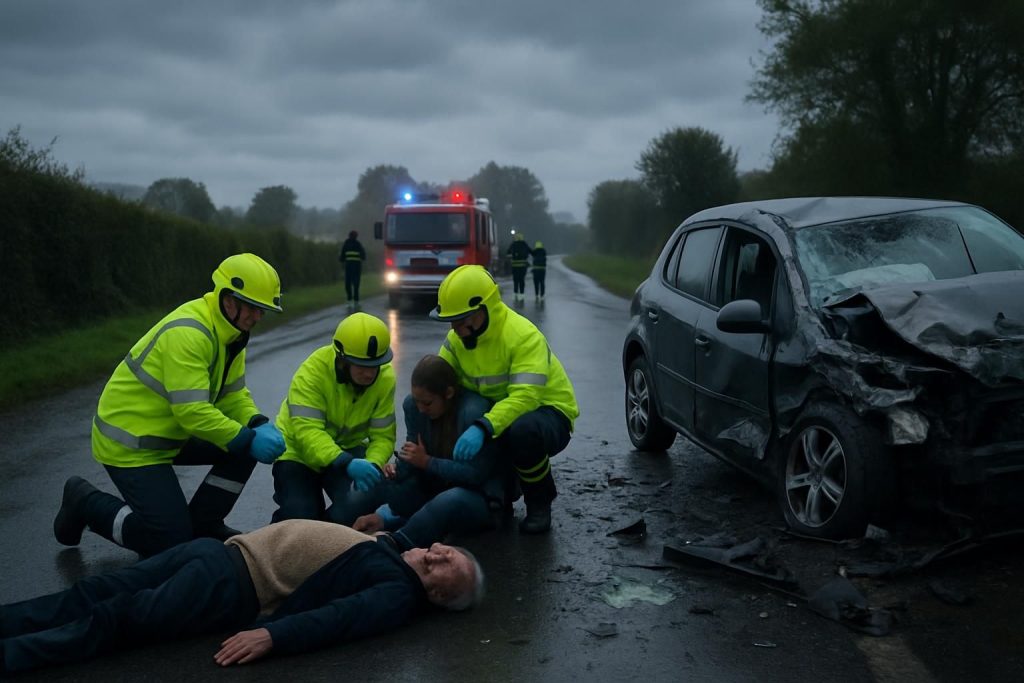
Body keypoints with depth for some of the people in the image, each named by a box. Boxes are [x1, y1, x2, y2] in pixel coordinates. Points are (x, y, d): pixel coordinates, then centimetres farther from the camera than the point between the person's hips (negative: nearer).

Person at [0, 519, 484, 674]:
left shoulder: (399, 596, -9)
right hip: (229, 551, 7)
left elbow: (340, 618, -24)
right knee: (96, 595, -2)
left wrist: (273, 635, -36)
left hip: (233, 594, -7)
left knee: (115, 619, -17)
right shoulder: (393, 550, 15)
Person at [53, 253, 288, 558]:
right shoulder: (187, 333, -28)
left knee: (246, 447, -2)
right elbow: (193, 412, -32)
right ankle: (86, 502, 10)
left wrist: (260, 427, -17)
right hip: (130, 445, -9)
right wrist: (249, 440, -30)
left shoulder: (229, 330, 0)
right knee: (173, 542, -10)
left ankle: (202, 524, 12)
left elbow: (234, 395, 2)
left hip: (171, 434, 9)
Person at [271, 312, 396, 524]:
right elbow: (307, 431, -35)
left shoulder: (385, 378, -17)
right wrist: (346, 464, -50)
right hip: (298, 452, -2)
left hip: (348, 449, 2)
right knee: (299, 517, -20)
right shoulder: (313, 371, -28)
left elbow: (383, 435, -14)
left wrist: (373, 464, -37)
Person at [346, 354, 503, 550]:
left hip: (478, 496, -7)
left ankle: (390, 545, -48)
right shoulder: (412, 405, -3)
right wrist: (396, 471, -23)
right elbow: (412, 460, -1)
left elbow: (476, 474, -21)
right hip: (433, 487, 7)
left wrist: (427, 462, -19)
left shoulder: (474, 411, -22)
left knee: (451, 500, -41)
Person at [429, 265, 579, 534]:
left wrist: (483, 429, -49)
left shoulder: (523, 336, -26)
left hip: (547, 411, -7)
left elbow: (525, 397, -37)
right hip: (497, 413, 7)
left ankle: (539, 502, -10)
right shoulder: (457, 338, -2)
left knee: (523, 430, -40)